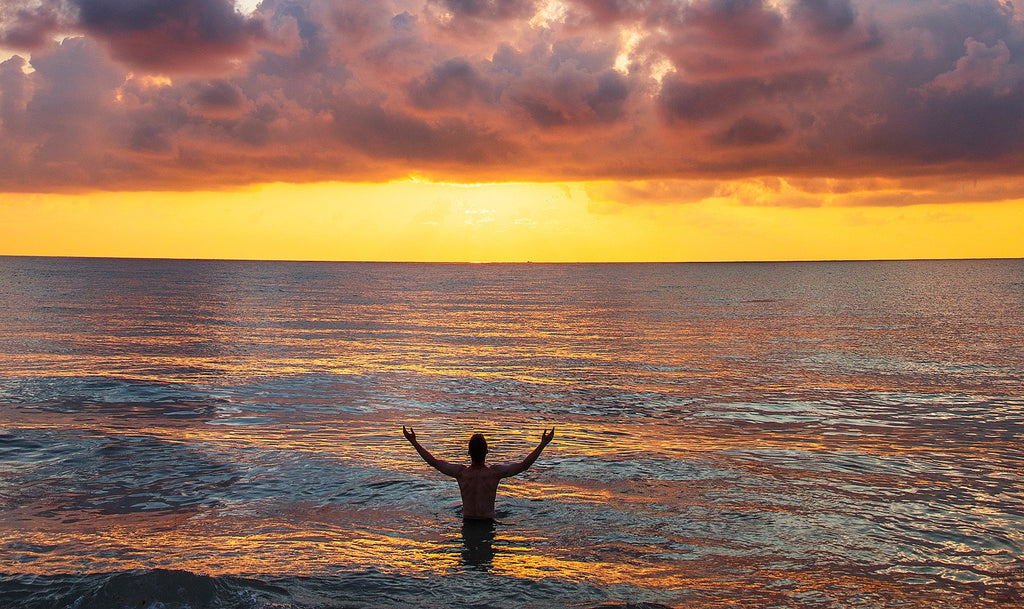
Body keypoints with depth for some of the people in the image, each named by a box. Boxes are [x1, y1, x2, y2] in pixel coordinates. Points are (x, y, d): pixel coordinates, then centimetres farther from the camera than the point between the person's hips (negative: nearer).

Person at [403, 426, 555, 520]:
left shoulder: (461, 472, -14)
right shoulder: (495, 472, -17)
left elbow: (433, 461, -5)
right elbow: (524, 465, -12)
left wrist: (414, 442, 3)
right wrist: (542, 444, -7)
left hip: (467, 521, 1)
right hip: (488, 522, -1)